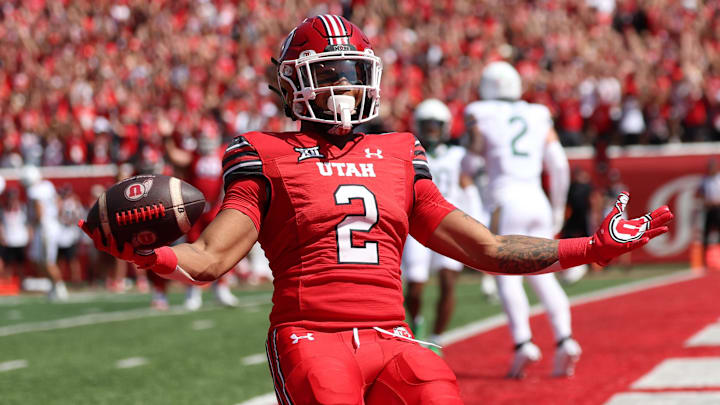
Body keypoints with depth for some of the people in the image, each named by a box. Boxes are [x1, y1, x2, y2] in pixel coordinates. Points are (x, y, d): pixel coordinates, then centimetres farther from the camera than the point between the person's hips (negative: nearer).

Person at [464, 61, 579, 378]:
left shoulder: (480, 117, 5)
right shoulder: (538, 117, 15)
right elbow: (559, 166, 13)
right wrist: (558, 208, 22)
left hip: (506, 200, -4)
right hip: (537, 200, 4)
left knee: (507, 275, -6)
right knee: (542, 275, 9)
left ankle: (523, 343, -22)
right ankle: (564, 339, -6)